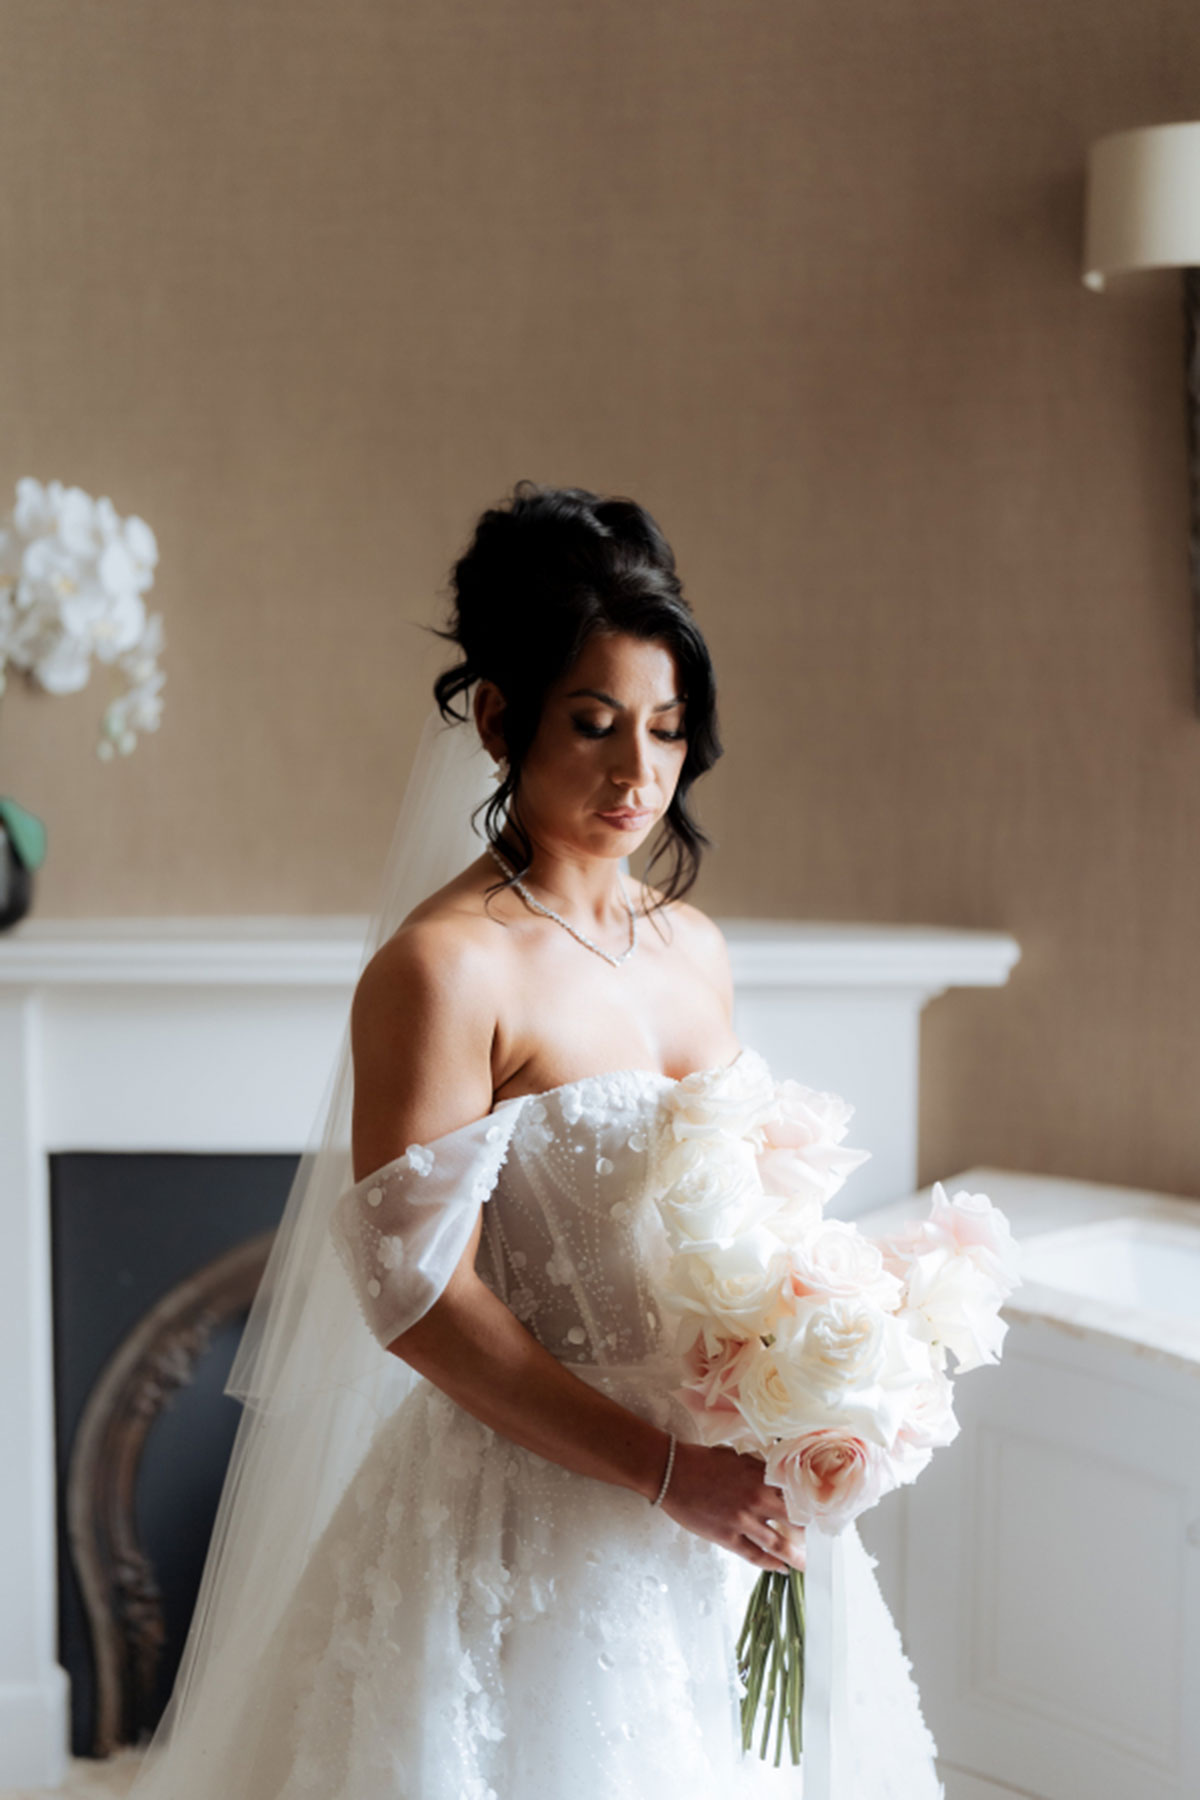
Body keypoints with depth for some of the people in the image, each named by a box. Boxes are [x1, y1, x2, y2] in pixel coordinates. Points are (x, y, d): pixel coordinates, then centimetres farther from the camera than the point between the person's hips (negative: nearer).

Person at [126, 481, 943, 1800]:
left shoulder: (695, 948, 6)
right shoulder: (443, 967, -16)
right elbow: (419, 1302, -19)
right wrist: (668, 1473, -20)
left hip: (732, 1499, 7)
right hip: (536, 1516, -7)